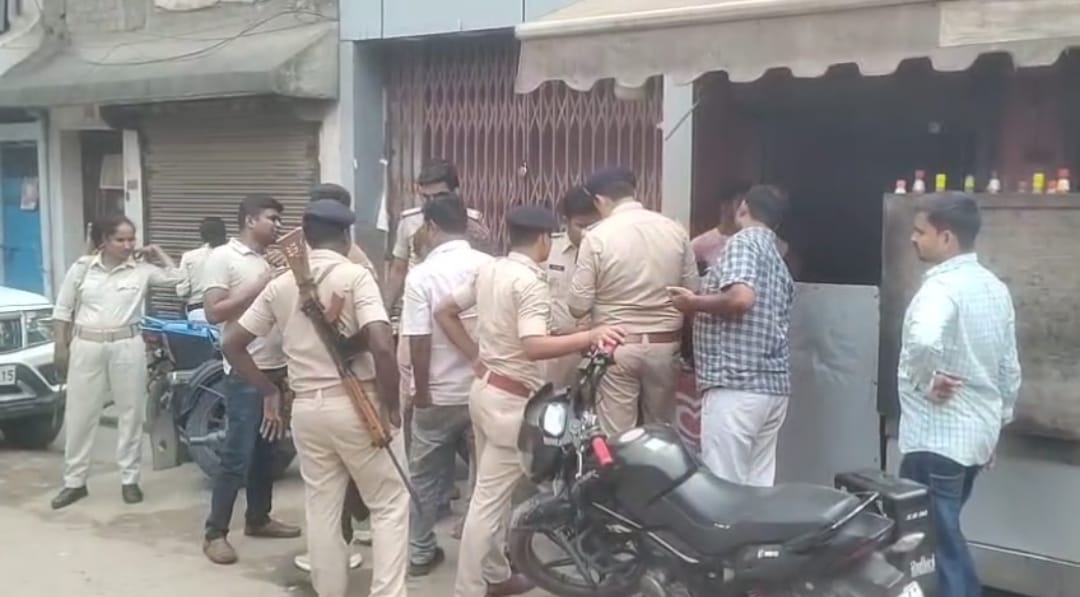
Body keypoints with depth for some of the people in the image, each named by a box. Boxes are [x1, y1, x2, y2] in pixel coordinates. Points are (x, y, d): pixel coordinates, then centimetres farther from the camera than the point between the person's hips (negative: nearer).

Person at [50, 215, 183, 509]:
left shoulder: (143, 269, -1)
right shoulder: (83, 267, 0)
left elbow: (179, 279, 1)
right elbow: (63, 309, 5)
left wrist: (159, 254, -1)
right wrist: (60, 346, 2)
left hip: (127, 347, 0)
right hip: (86, 347, 0)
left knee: (131, 413, 5)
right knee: (79, 415, 6)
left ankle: (129, 480, 17)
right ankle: (74, 482, 18)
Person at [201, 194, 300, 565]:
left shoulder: (270, 261, 14)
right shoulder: (222, 257, -6)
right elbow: (214, 313, -14)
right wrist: (258, 288, -17)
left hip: (276, 368, 7)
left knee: (265, 450, 15)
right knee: (237, 454, -5)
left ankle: (258, 519, 28)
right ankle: (215, 533, 5)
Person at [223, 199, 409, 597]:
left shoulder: (281, 284, 6)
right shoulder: (355, 276, -10)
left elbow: (232, 343, 10)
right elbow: (382, 345, -23)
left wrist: (269, 392, 16)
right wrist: (391, 403, -11)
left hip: (306, 407, 5)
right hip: (357, 404, -5)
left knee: (321, 509, 14)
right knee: (389, 505, 8)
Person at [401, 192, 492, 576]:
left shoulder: (421, 274, -13)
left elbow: (419, 342, -14)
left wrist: (420, 391, -3)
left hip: (439, 395, -2)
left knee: (425, 477, 14)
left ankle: (421, 553, 22)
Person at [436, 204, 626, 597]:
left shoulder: (488, 270, 7)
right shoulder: (531, 282, -19)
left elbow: (444, 312, 13)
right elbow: (534, 347, -31)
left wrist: (476, 356, 13)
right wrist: (591, 336, -32)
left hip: (486, 389, 9)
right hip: (512, 401, -9)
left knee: (495, 493, 19)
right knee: (488, 500, -2)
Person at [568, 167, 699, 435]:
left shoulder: (597, 237, -10)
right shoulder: (676, 230, -1)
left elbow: (578, 306, -9)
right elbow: (692, 293, 5)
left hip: (617, 346, -3)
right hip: (665, 345, 4)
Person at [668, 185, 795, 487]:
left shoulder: (743, 241, -5)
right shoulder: (780, 261, 21)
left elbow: (741, 298, -22)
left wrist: (694, 302, -7)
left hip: (737, 384, -9)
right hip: (774, 385, 9)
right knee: (757, 485, 12)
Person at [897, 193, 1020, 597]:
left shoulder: (942, 286, -19)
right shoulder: (994, 287, 9)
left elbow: (923, 340, -41)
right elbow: (1010, 369, 15)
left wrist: (926, 382, -24)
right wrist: (997, 421, 23)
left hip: (936, 437, -9)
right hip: (976, 434, 9)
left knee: (937, 542, 1)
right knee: (943, 534, 22)